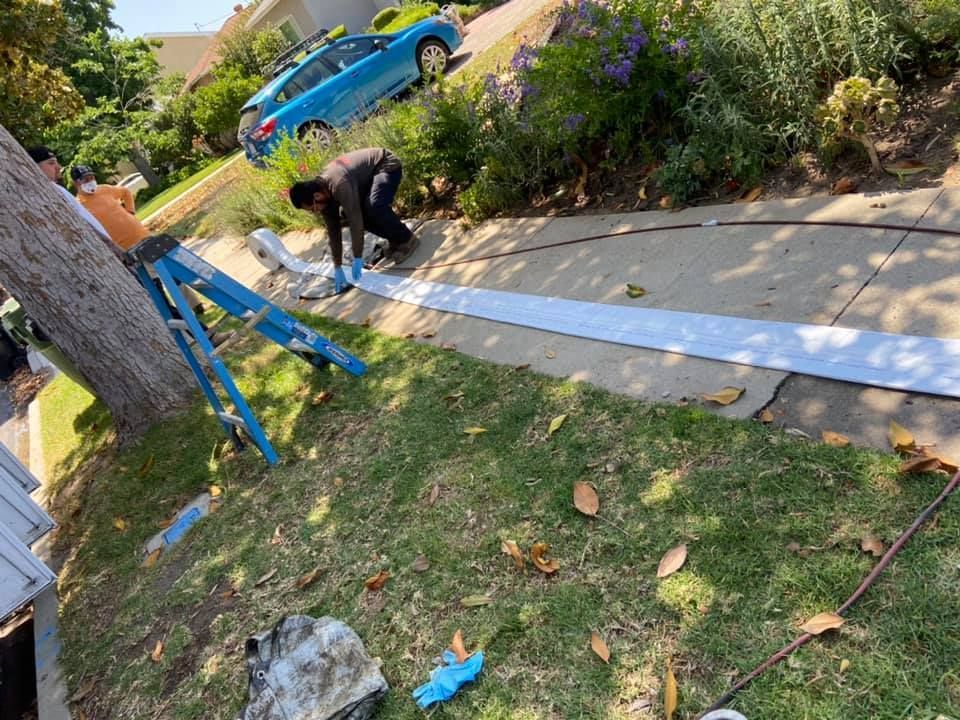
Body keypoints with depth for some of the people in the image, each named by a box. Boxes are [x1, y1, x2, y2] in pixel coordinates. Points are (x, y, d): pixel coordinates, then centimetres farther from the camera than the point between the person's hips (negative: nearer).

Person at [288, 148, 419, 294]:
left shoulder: (339, 185, -36)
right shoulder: (323, 190, -8)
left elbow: (356, 221, -36)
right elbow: (333, 230, -4)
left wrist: (357, 259, -29)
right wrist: (337, 268, -5)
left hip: (387, 165, -8)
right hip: (368, 173, 8)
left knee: (373, 206, -31)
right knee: (356, 213, -5)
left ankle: (406, 239, -12)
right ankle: (395, 239, 8)